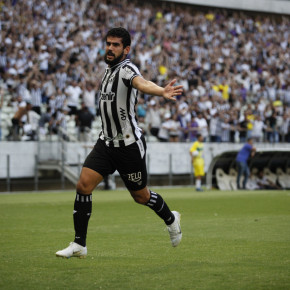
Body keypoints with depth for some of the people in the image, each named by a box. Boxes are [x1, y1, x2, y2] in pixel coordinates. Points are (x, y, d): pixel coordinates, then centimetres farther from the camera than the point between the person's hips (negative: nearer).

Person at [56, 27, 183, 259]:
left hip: (129, 144, -7)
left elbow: (142, 83, -42)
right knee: (84, 185, -9)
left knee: (141, 196, 8)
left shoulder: (127, 69, -18)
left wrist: (162, 92, -62)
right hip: (106, 142, 7)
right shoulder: (109, 69, 9)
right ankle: (79, 245, -2)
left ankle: (171, 219, 39)